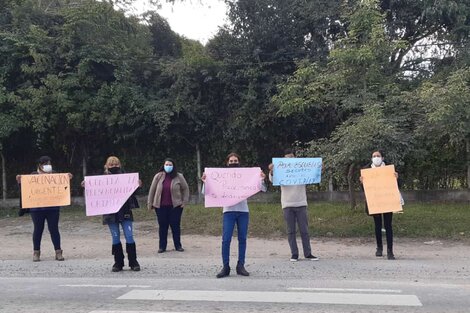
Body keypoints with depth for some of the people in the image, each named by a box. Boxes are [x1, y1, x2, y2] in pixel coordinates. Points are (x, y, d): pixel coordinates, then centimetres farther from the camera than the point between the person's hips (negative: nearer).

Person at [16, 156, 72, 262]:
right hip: (37, 208, 0)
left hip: (52, 207, 1)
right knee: (38, 229, 7)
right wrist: (20, 181, -17)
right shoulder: (33, 175, 6)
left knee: (54, 229, 2)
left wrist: (68, 179, -13)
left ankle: (58, 252, 7)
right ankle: (36, 252, 16)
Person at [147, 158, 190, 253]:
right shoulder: (158, 176, 0)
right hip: (160, 206, 1)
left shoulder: (179, 176, -1)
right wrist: (150, 203, 4)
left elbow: (185, 189, 7)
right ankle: (162, 246, 15)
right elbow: (152, 190, 5)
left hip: (175, 206, -1)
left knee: (175, 226, 5)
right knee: (162, 226, 6)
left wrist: (184, 201, 0)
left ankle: (178, 246, 16)